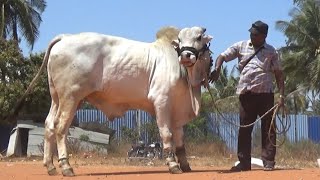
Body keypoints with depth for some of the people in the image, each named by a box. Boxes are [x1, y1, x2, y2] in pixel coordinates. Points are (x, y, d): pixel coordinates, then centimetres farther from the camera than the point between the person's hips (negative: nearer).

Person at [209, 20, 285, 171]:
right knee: (244, 128, 4)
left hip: (265, 93, -2)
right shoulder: (241, 47, 8)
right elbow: (222, 57, 6)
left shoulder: (271, 51, 5)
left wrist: (281, 95, -3)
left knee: (268, 128, -1)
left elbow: (279, 74, 6)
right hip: (246, 93, 2)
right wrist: (217, 70, -15)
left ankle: (268, 162, 4)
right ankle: (244, 162, 10)